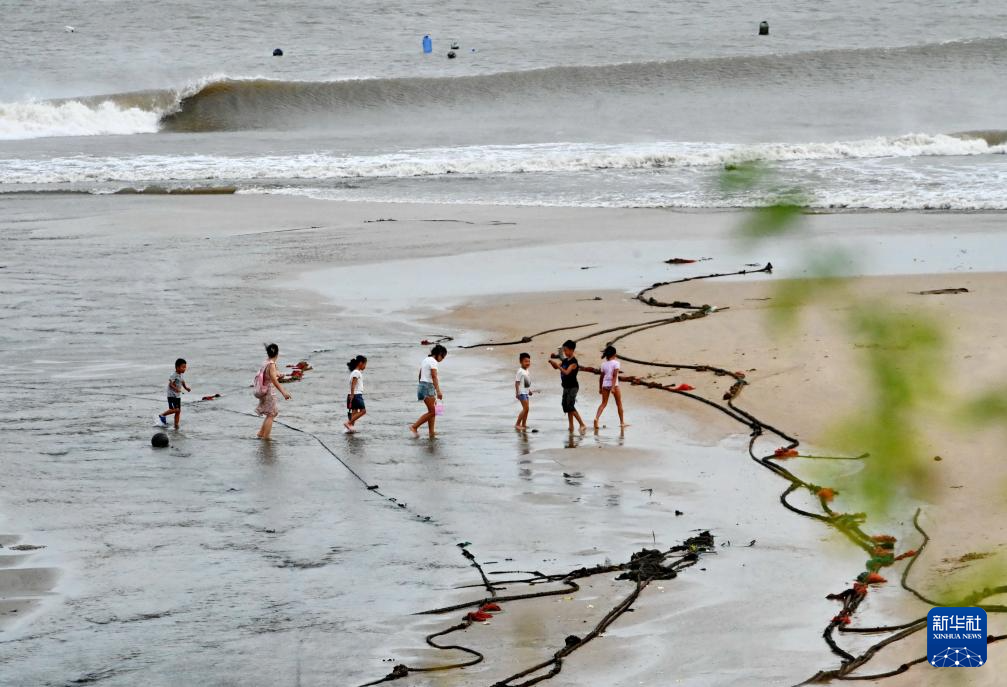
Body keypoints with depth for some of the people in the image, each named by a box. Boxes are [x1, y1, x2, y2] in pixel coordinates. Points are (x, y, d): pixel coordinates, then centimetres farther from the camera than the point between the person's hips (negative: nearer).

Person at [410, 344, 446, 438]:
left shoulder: (425, 360, 17)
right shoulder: (433, 362, -11)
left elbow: (420, 376, 23)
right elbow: (434, 377, -22)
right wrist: (438, 391, -28)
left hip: (422, 385, 10)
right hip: (428, 387, -10)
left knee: (432, 411, 8)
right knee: (432, 412, -8)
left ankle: (431, 433, 4)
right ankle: (414, 427, -7)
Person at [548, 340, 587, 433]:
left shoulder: (573, 362, -15)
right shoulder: (565, 360, 10)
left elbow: (566, 372, -25)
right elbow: (556, 367, 9)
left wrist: (557, 365, -26)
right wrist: (552, 363, -10)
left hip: (572, 387, -9)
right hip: (566, 386, 9)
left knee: (570, 407, -13)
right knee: (566, 407, 7)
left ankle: (582, 425, -10)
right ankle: (571, 427, 12)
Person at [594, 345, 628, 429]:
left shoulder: (604, 364, 7)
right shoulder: (616, 363, -7)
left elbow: (601, 377, 10)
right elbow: (614, 375, -16)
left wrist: (600, 388, 18)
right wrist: (613, 387, -20)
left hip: (605, 384, 4)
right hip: (613, 384, -4)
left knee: (604, 403, 4)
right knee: (619, 403, 11)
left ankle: (596, 418, -19)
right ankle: (622, 422, 18)